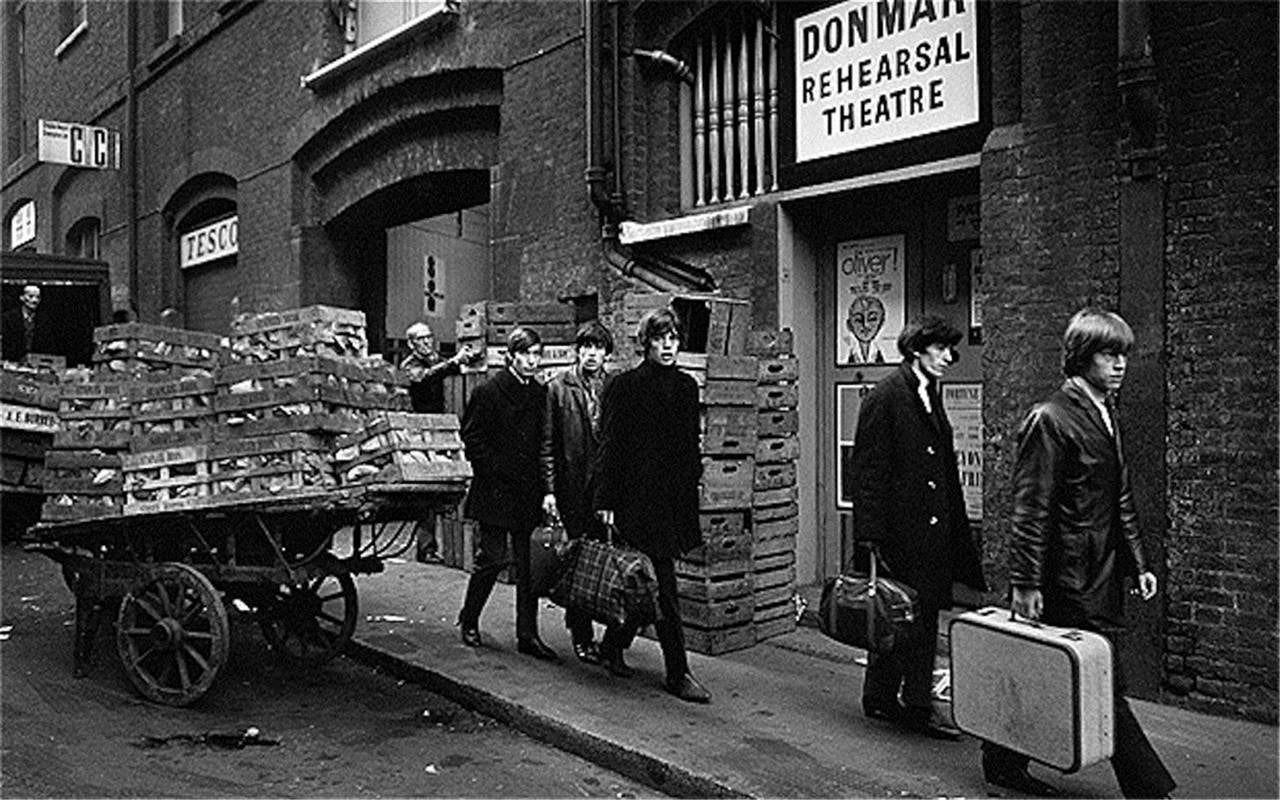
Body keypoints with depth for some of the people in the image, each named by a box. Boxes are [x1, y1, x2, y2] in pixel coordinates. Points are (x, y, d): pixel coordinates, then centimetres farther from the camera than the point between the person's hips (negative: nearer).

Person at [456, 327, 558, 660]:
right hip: (496, 491, -5)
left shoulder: (540, 394, 10)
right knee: (493, 557, -2)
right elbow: (473, 441, -7)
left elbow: (545, 444, 13)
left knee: (528, 564, 5)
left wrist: (544, 487, 4)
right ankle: (469, 620, 21)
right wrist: (500, 471, -12)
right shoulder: (488, 392, -6)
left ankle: (528, 635, 12)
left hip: (529, 494, 5)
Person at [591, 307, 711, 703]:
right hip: (639, 499, -6)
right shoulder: (624, 387, -6)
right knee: (663, 587, -5)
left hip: (676, 499, 6)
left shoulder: (686, 387, 12)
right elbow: (610, 447, -7)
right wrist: (605, 502, -11)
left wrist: (691, 493, 12)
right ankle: (678, 673, 2)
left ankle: (613, 646, 34)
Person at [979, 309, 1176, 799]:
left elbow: (1121, 501, 20)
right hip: (1071, 580, -9)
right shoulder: (1050, 420, -13)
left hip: (1103, 576, 9)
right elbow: (1030, 511, -15)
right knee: (1106, 686, 0)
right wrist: (1026, 583, -17)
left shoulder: (1106, 417, 15)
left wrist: (1137, 563, 16)